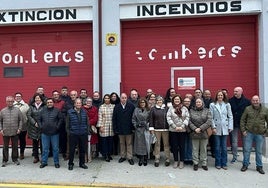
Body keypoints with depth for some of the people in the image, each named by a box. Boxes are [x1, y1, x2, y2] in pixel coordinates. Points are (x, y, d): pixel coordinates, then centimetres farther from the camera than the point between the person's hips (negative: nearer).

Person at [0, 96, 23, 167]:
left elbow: (21, 120, 2)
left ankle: (15, 159, 22)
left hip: (15, 132, 0)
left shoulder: (17, 110, 1)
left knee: (15, 146, 9)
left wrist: (19, 128, -5)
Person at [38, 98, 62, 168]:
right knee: (45, 148, 11)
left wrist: (57, 126, -9)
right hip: (44, 133, 2)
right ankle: (44, 162, 22)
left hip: (54, 133, -2)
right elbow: (39, 120, 13)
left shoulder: (57, 110, 0)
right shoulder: (43, 110, 7)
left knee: (55, 148, 5)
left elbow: (60, 119, -1)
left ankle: (56, 162, 16)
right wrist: (41, 126, 1)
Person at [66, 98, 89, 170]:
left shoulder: (84, 112, 5)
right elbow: (67, 123, 2)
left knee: (82, 149, 11)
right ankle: (70, 164, 22)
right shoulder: (70, 112, -2)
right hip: (73, 134, -2)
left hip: (83, 134, 2)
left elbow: (87, 122, 10)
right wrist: (68, 132, -2)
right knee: (72, 150, 6)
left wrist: (87, 131, 5)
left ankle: (82, 163, 26)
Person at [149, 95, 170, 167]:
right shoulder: (153, 109, 4)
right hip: (156, 129, 0)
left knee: (166, 144, 6)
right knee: (157, 144, 5)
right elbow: (151, 119, 2)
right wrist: (151, 128, -4)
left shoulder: (166, 108, 5)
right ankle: (157, 159, 14)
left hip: (165, 129, 0)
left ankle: (167, 159, 16)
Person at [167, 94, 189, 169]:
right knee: (174, 146, 7)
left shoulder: (184, 108, 5)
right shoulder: (171, 108, 2)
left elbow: (187, 118, -2)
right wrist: (175, 127, -12)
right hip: (173, 130, 0)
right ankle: (176, 161, 20)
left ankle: (182, 161, 17)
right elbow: (168, 118, -5)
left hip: (182, 130, 0)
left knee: (182, 146, 5)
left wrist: (182, 126, -12)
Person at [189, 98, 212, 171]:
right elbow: (189, 121, -1)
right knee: (195, 149, 6)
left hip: (204, 133, 0)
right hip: (194, 133, 0)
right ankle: (195, 163, 16)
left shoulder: (207, 111, 4)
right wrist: (194, 129, -14)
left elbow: (209, 121, -6)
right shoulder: (191, 111, 5)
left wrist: (200, 128, -13)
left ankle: (204, 164, 20)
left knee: (203, 149, 9)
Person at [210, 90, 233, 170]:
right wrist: (213, 127, -8)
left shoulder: (227, 105, 6)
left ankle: (224, 163, 16)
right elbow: (211, 117, -1)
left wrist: (230, 127, -1)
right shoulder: (212, 105, 1)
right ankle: (218, 163, 15)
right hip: (217, 128, -1)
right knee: (217, 147, 4)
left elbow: (230, 116, 6)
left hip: (225, 128, 1)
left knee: (224, 147, 6)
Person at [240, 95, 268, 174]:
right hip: (248, 133, -1)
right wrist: (243, 130, -3)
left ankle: (259, 166, 23)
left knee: (259, 151, 11)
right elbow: (242, 120, 3)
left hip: (260, 134, 1)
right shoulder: (248, 109, -1)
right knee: (246, 150, 4)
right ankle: (245, 165, 17)